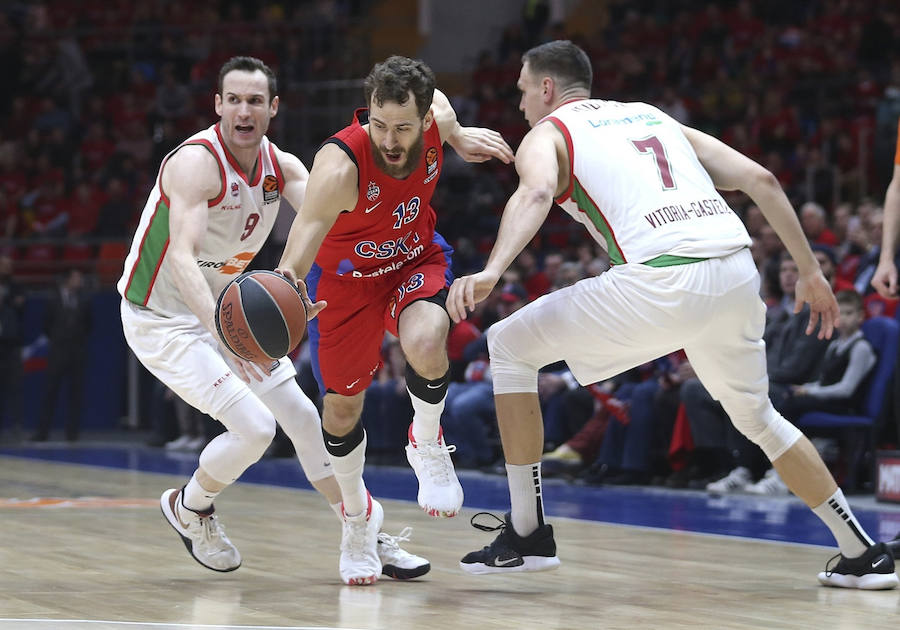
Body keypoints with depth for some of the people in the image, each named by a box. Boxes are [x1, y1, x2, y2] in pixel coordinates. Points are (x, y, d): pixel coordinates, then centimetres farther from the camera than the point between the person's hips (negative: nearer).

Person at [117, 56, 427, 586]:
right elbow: (182, 257, -38)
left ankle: (364, 536, 21)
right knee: (253, 427, -17)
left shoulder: (283, 167, -3)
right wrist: (219, 326, -54)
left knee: (303, 418, 8)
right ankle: (189, 508, 12)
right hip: (161, 319, -8)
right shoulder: (196, 162, -26)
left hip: (224, 310, 8)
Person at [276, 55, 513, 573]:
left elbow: (436, 101, 4)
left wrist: (460, 137, 3)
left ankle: (427, 444, 1)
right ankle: (357, 514, 39)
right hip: (347, 275, -1)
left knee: (425, 345, -31)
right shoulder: (340, 166, -38)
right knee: (342, 407, 10)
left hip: (417, 260, 1)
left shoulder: (438, 116, -24)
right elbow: (307, 231, -52)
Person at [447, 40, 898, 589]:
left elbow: (536, 194, -12)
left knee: (510, 346, 12)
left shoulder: (546, 135, 14)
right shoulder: (651, 116, 31)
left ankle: (528, 534, 10)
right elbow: (759, 179, 21)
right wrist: (810, 272, 25)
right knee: (757, 418, 30)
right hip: (737, 273, 6)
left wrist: (491, 272, -27)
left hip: (663, 283, -6)